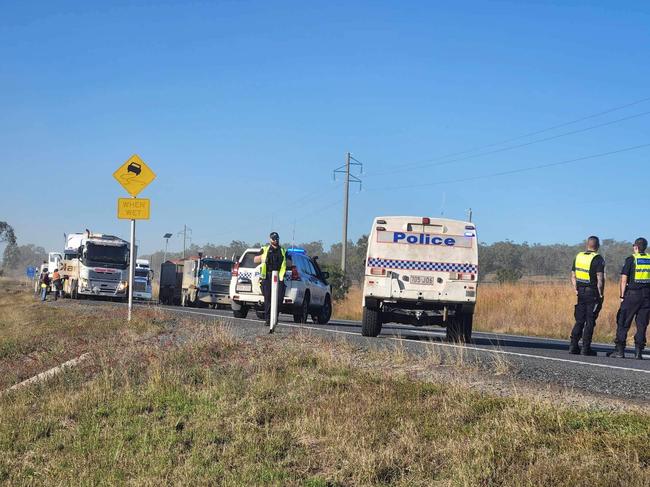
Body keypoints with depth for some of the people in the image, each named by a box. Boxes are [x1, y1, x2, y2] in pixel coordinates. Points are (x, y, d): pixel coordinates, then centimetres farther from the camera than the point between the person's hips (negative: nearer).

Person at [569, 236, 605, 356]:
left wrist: (576, 290, 13)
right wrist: (601, 294, -9)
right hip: (592, 294, -5)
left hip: (581, 293, 5)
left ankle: (573, 346, 6)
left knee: (579, 321, 11)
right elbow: (600, 279, -17)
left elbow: (573, 276, 11)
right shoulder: (598, 259, -11)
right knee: (590, 322, 0)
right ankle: (586, 348, 0)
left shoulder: (578, 256, 9)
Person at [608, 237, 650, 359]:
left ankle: (620, 350, 0)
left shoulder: (631, 259, -3)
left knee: (623, 323, 2)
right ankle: (639, 351, 3)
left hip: (632, 294, -4)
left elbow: (624, 279, -6)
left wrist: (622, 296, 0)